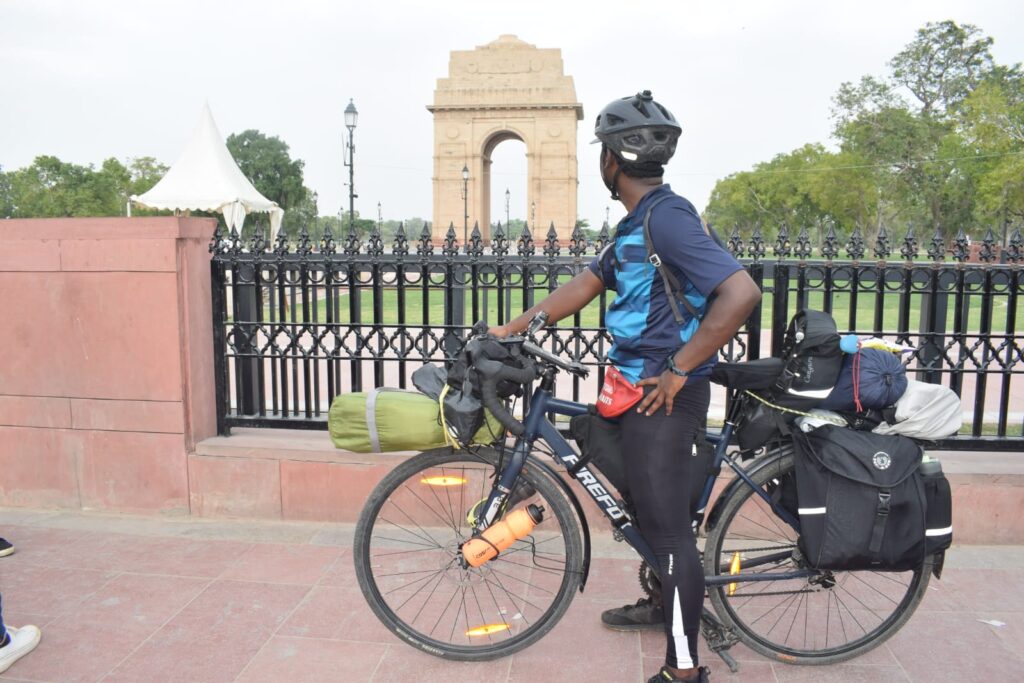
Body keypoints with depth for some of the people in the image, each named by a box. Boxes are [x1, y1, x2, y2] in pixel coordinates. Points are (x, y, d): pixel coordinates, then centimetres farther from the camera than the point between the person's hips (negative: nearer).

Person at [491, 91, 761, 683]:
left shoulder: (667, 217, -20)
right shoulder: (638, 223, 12)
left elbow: (741, 292, -29)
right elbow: (585, 285, 16)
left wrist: (678, 371, -24)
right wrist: (512, 329, 12)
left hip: (664, 395, -10)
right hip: (641, 387, 10)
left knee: (668, 524, -1)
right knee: (646, 506, 25)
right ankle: (663, 603, 47)